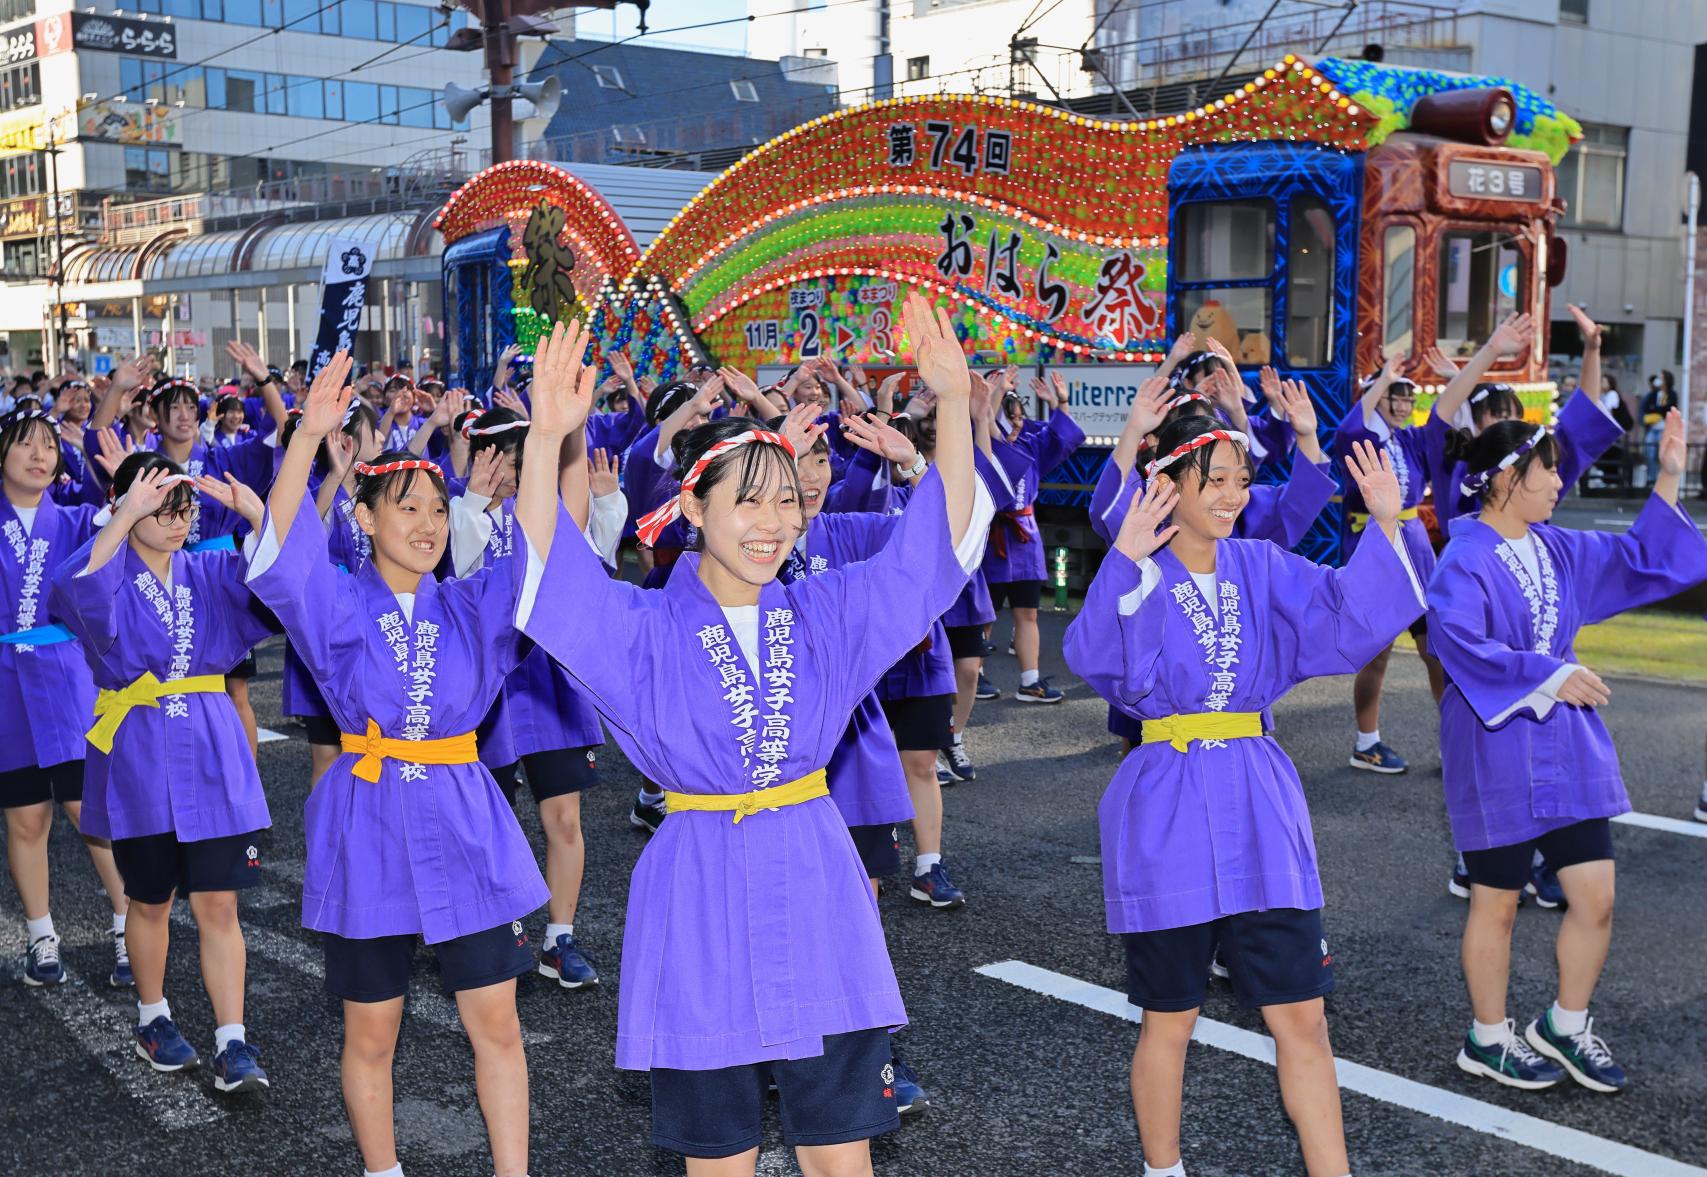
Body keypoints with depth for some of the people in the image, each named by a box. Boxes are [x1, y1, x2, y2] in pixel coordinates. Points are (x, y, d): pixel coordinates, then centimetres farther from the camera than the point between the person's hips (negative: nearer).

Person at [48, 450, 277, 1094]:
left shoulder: (210, 573, 4)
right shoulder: (110, 575, -5)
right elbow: (79, 590, -30)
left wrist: (252, 509, -25)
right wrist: (128, 516, -38)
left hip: (211, 755, 2)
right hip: (138, 754, -2)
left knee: (218, 904, 0)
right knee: (152, 901, 13)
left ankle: (232, 1043, 4)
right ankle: (153, 1019, 34)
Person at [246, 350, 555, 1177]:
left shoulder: (473, 607, 4)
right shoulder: (337, 604, -2)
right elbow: (281, 552, -21)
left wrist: (545, 437, -24)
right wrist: (308, 438, -37)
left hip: (463, 828, 2)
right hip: (368, 828, -2)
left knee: (496, 1023, 4)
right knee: (371, 1033, 11)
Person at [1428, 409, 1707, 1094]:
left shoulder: (1555, 549, 9)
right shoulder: (1465, 560, -16)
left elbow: (1640, 562, 18)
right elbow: (1459, 641, -30)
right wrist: (1550, 675, -27)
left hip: (1566, 743, 7)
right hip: (1497, 748, -7)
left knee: (1596, 897, 7)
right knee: (1498, 902, 7)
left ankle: (1565, 1025, 28)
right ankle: (1489, 1039, 25)